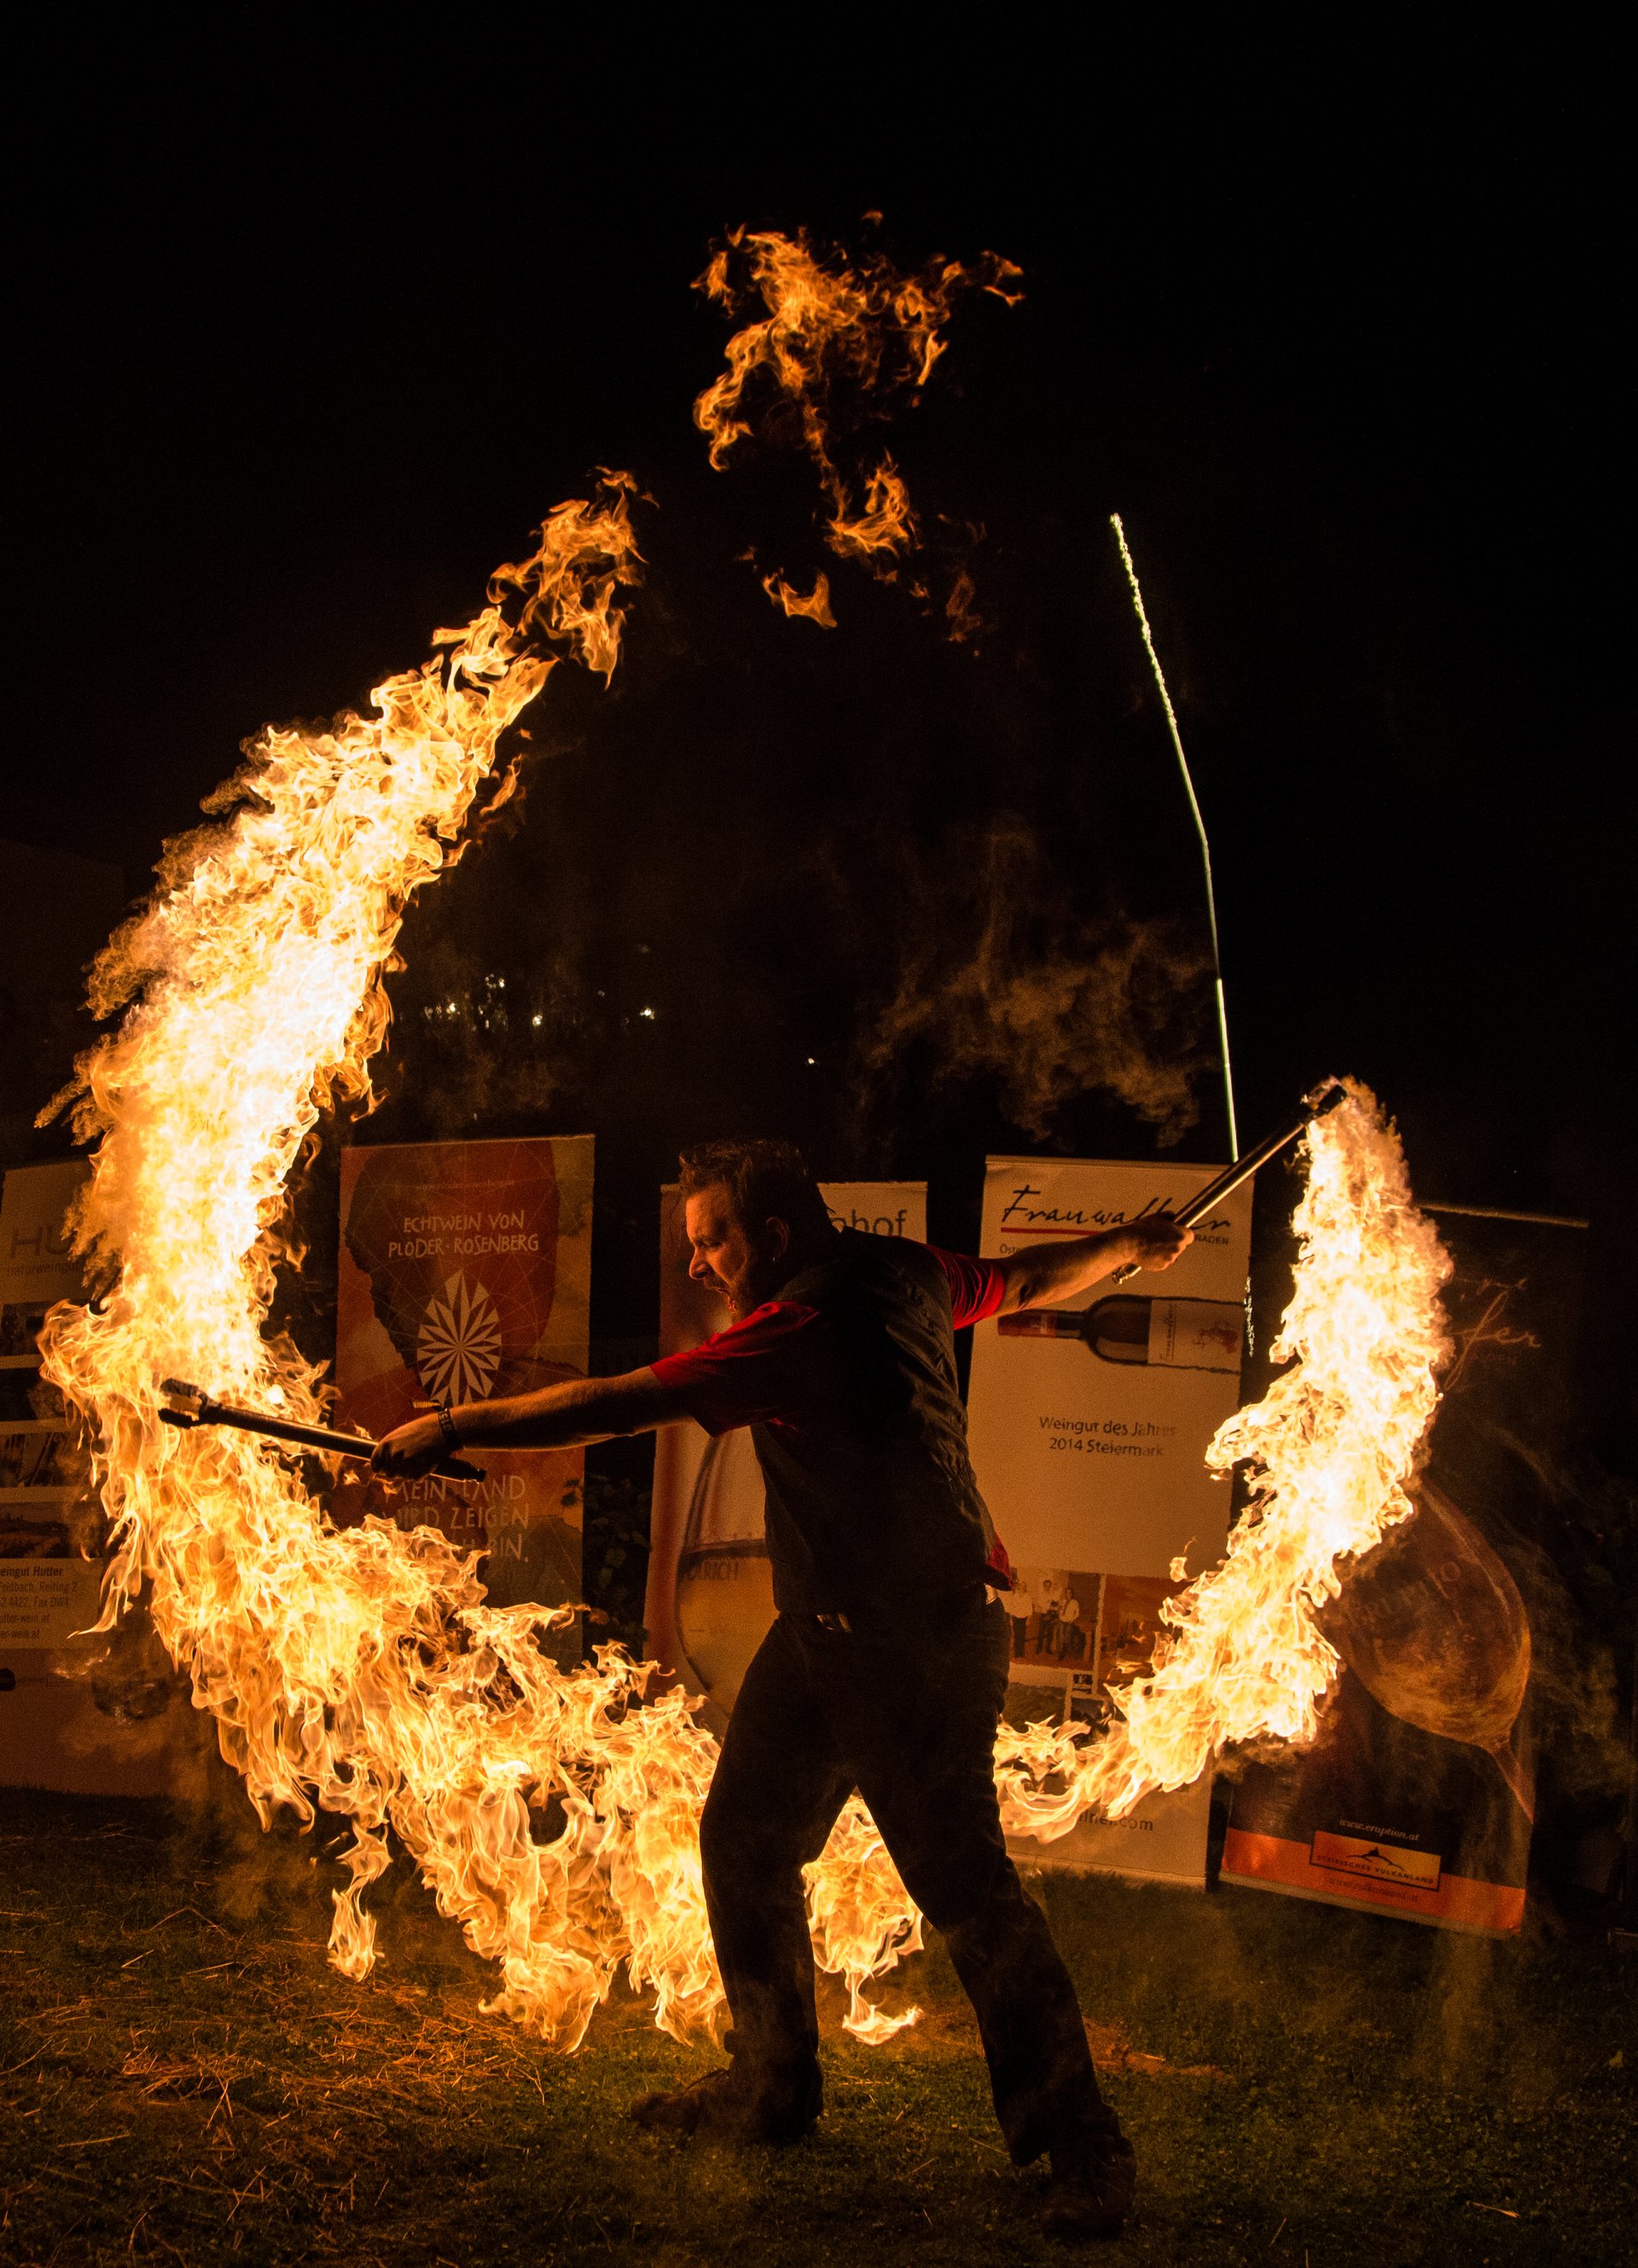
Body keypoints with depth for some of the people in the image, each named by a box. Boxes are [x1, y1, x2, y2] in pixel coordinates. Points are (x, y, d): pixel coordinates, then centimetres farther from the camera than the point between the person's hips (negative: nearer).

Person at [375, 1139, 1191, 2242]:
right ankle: (775, 2082, 28)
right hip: (823, 1633, 10)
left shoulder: (804, 1330, -23)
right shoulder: (902, 1273, 5)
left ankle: (1079, 2142, 3)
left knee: (964, 1881, -8)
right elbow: (1027, 1279, 20)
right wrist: (1131, 1244, 38)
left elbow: (611, 1407, -22)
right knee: (744, 1836, 14)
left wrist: (455, 1428, -15)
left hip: (920, 1653, -10)